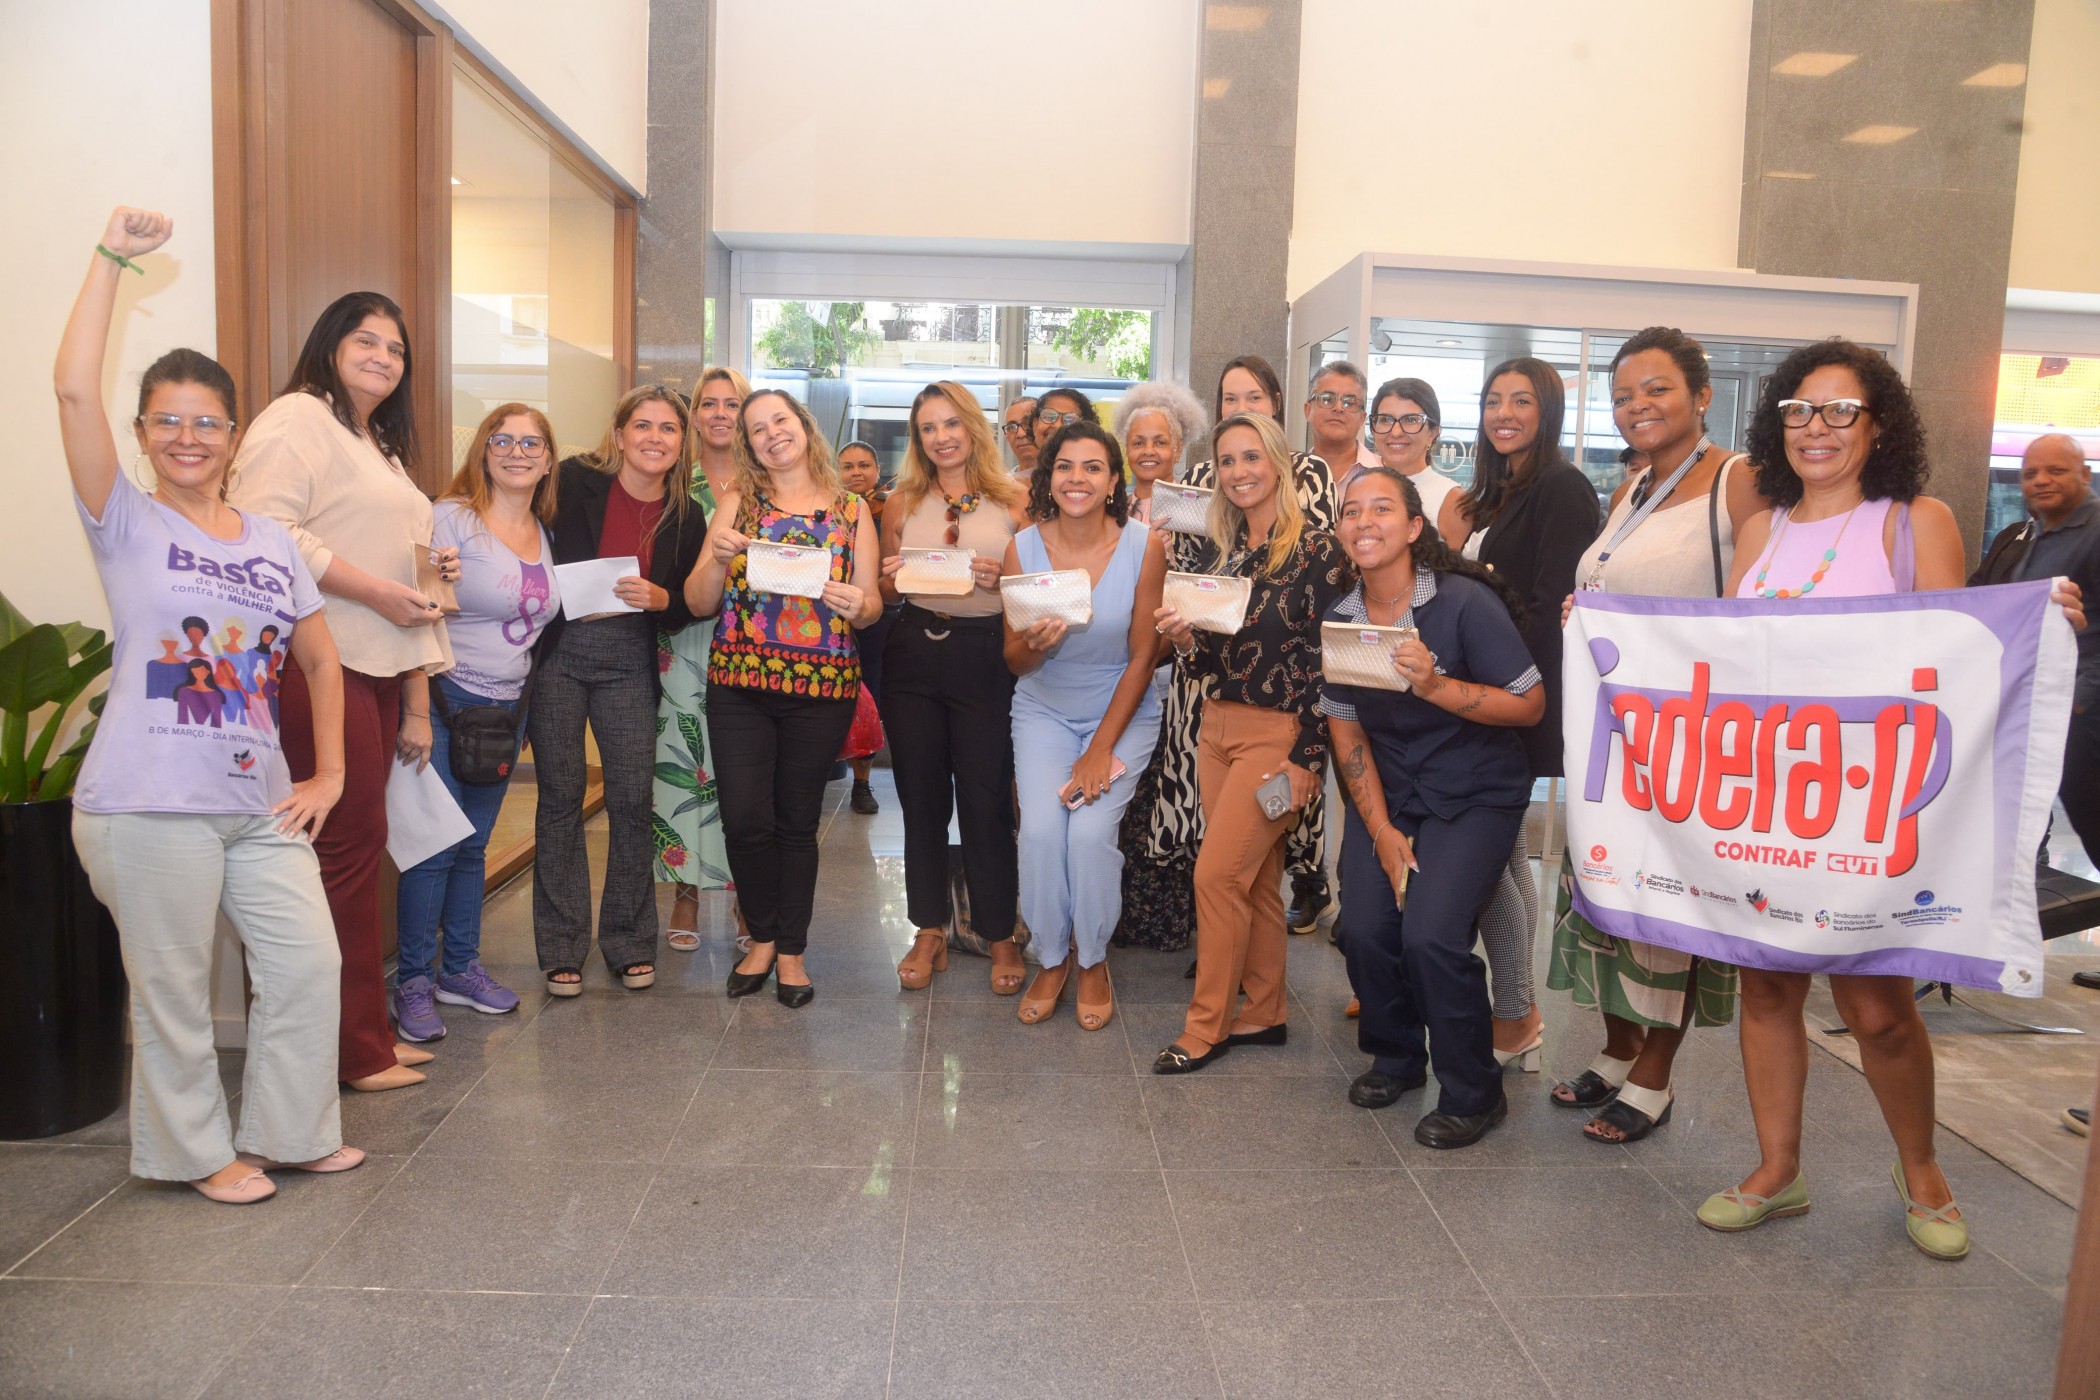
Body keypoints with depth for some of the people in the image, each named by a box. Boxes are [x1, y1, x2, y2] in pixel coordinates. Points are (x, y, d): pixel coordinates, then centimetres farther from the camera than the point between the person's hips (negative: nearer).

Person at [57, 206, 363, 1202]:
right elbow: (74, 388, -15)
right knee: (174, 990, 6)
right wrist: (111, 259, -12)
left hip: (259, 802, 5)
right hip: (149, 808, -4)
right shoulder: (127, 526, -2)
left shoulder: (271, 542, 10)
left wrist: (328, 774, 10)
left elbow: (319, 659, 16)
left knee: (307, 964, 7)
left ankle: (287, 1132, 28)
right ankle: (198, 1151, 27)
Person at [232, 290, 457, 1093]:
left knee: (354, 847, 9)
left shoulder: (380, 446, 27)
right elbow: (266, 532, -18)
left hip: (377, 667, 9)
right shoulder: (296, 420, -4)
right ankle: (356, 1048, 2)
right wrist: (376, 590, -17)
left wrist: (428, 571, 17)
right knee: (350, 844, -7)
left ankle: (363, 1033, 15)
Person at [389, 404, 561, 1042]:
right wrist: (418, 710, -23)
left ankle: (460, 967, 26)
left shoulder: (543, 532, 11)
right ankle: (413, 982, 9)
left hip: (508, 707, 6)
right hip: (447, 700, -6)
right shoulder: (451, 518, -10)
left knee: (474, 844, 14)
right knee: (435, 843, -4)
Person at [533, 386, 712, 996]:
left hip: (629, 664, 2)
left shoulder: (687, 516, 3)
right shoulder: (577, 481, -4)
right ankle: (562, 947, 16)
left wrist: (660, 598, -13)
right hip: (559, 653, -1)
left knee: (632, 799, 1)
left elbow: (690, 611, 6)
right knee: (561, 796, 4)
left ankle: (630, 942, 17)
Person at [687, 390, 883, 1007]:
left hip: (822, 687, 0)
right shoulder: (738, 502, 6)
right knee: (745, 818, -5)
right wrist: (718, 557, -15)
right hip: (740, 683, 0)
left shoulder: (851, 511, 7)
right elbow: (699, 604, 3)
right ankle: (761, 937, 20)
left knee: (798, 822, 7)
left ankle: (791, 949, 24)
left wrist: (859, 604, -17)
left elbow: (871, 606, 5)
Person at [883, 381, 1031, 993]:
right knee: (921, 798, 9)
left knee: (987, 799, 1)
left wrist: (1001, 579, -17)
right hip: (913, 656, 3)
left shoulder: (1014, 501, 1)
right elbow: (884, 592, 14)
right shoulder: (903, 503, 8)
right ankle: (930, 930, 23)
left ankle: (1000, 935, 17)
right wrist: (893, 580, -8)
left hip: (985, 660, -2)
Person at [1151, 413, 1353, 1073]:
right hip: (1218, 727, 6)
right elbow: (1208, 660, 12)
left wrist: (1307, 758, -15)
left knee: (1217, 875, -7)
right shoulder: (1217, 549, 9)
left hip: (1278, 733, -6)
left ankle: (1205, 1027, 7)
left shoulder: (1316, 550, -10)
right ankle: (1263, 1012, 25)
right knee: (1255, 879, 13)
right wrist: (1185, 639, -10)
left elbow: (1327, 661, -12)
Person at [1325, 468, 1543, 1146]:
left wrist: (1436, 686, -30)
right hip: (1386, 792, 4)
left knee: (1431, 936, -18)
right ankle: (1395, 1057, 21)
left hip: (1475, 794, -4)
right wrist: (1381, 829, -6)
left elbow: (1530, 704, -15)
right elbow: (1346, 730, 0)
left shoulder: (1464, 602, -17)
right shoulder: (1338, 619, -3)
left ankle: (1473, 1094, 6)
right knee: (1364, 930, -10)